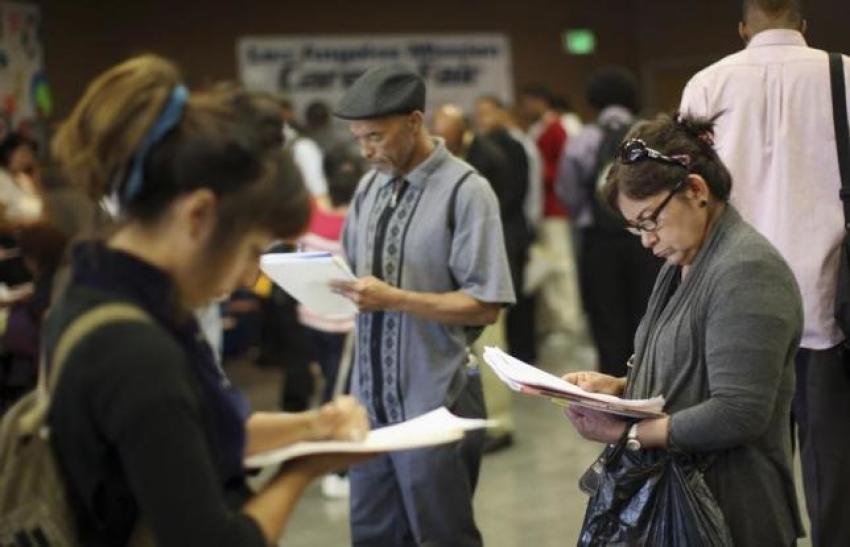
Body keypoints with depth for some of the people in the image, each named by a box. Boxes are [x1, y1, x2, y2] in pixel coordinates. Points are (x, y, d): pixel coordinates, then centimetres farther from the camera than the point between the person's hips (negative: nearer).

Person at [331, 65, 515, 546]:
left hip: (435, 405, -6)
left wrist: (392, 299, -22)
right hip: (372, 398, 6)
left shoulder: (466, 191, -12)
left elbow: (485, 306, -15)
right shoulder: (370, 187, 9)